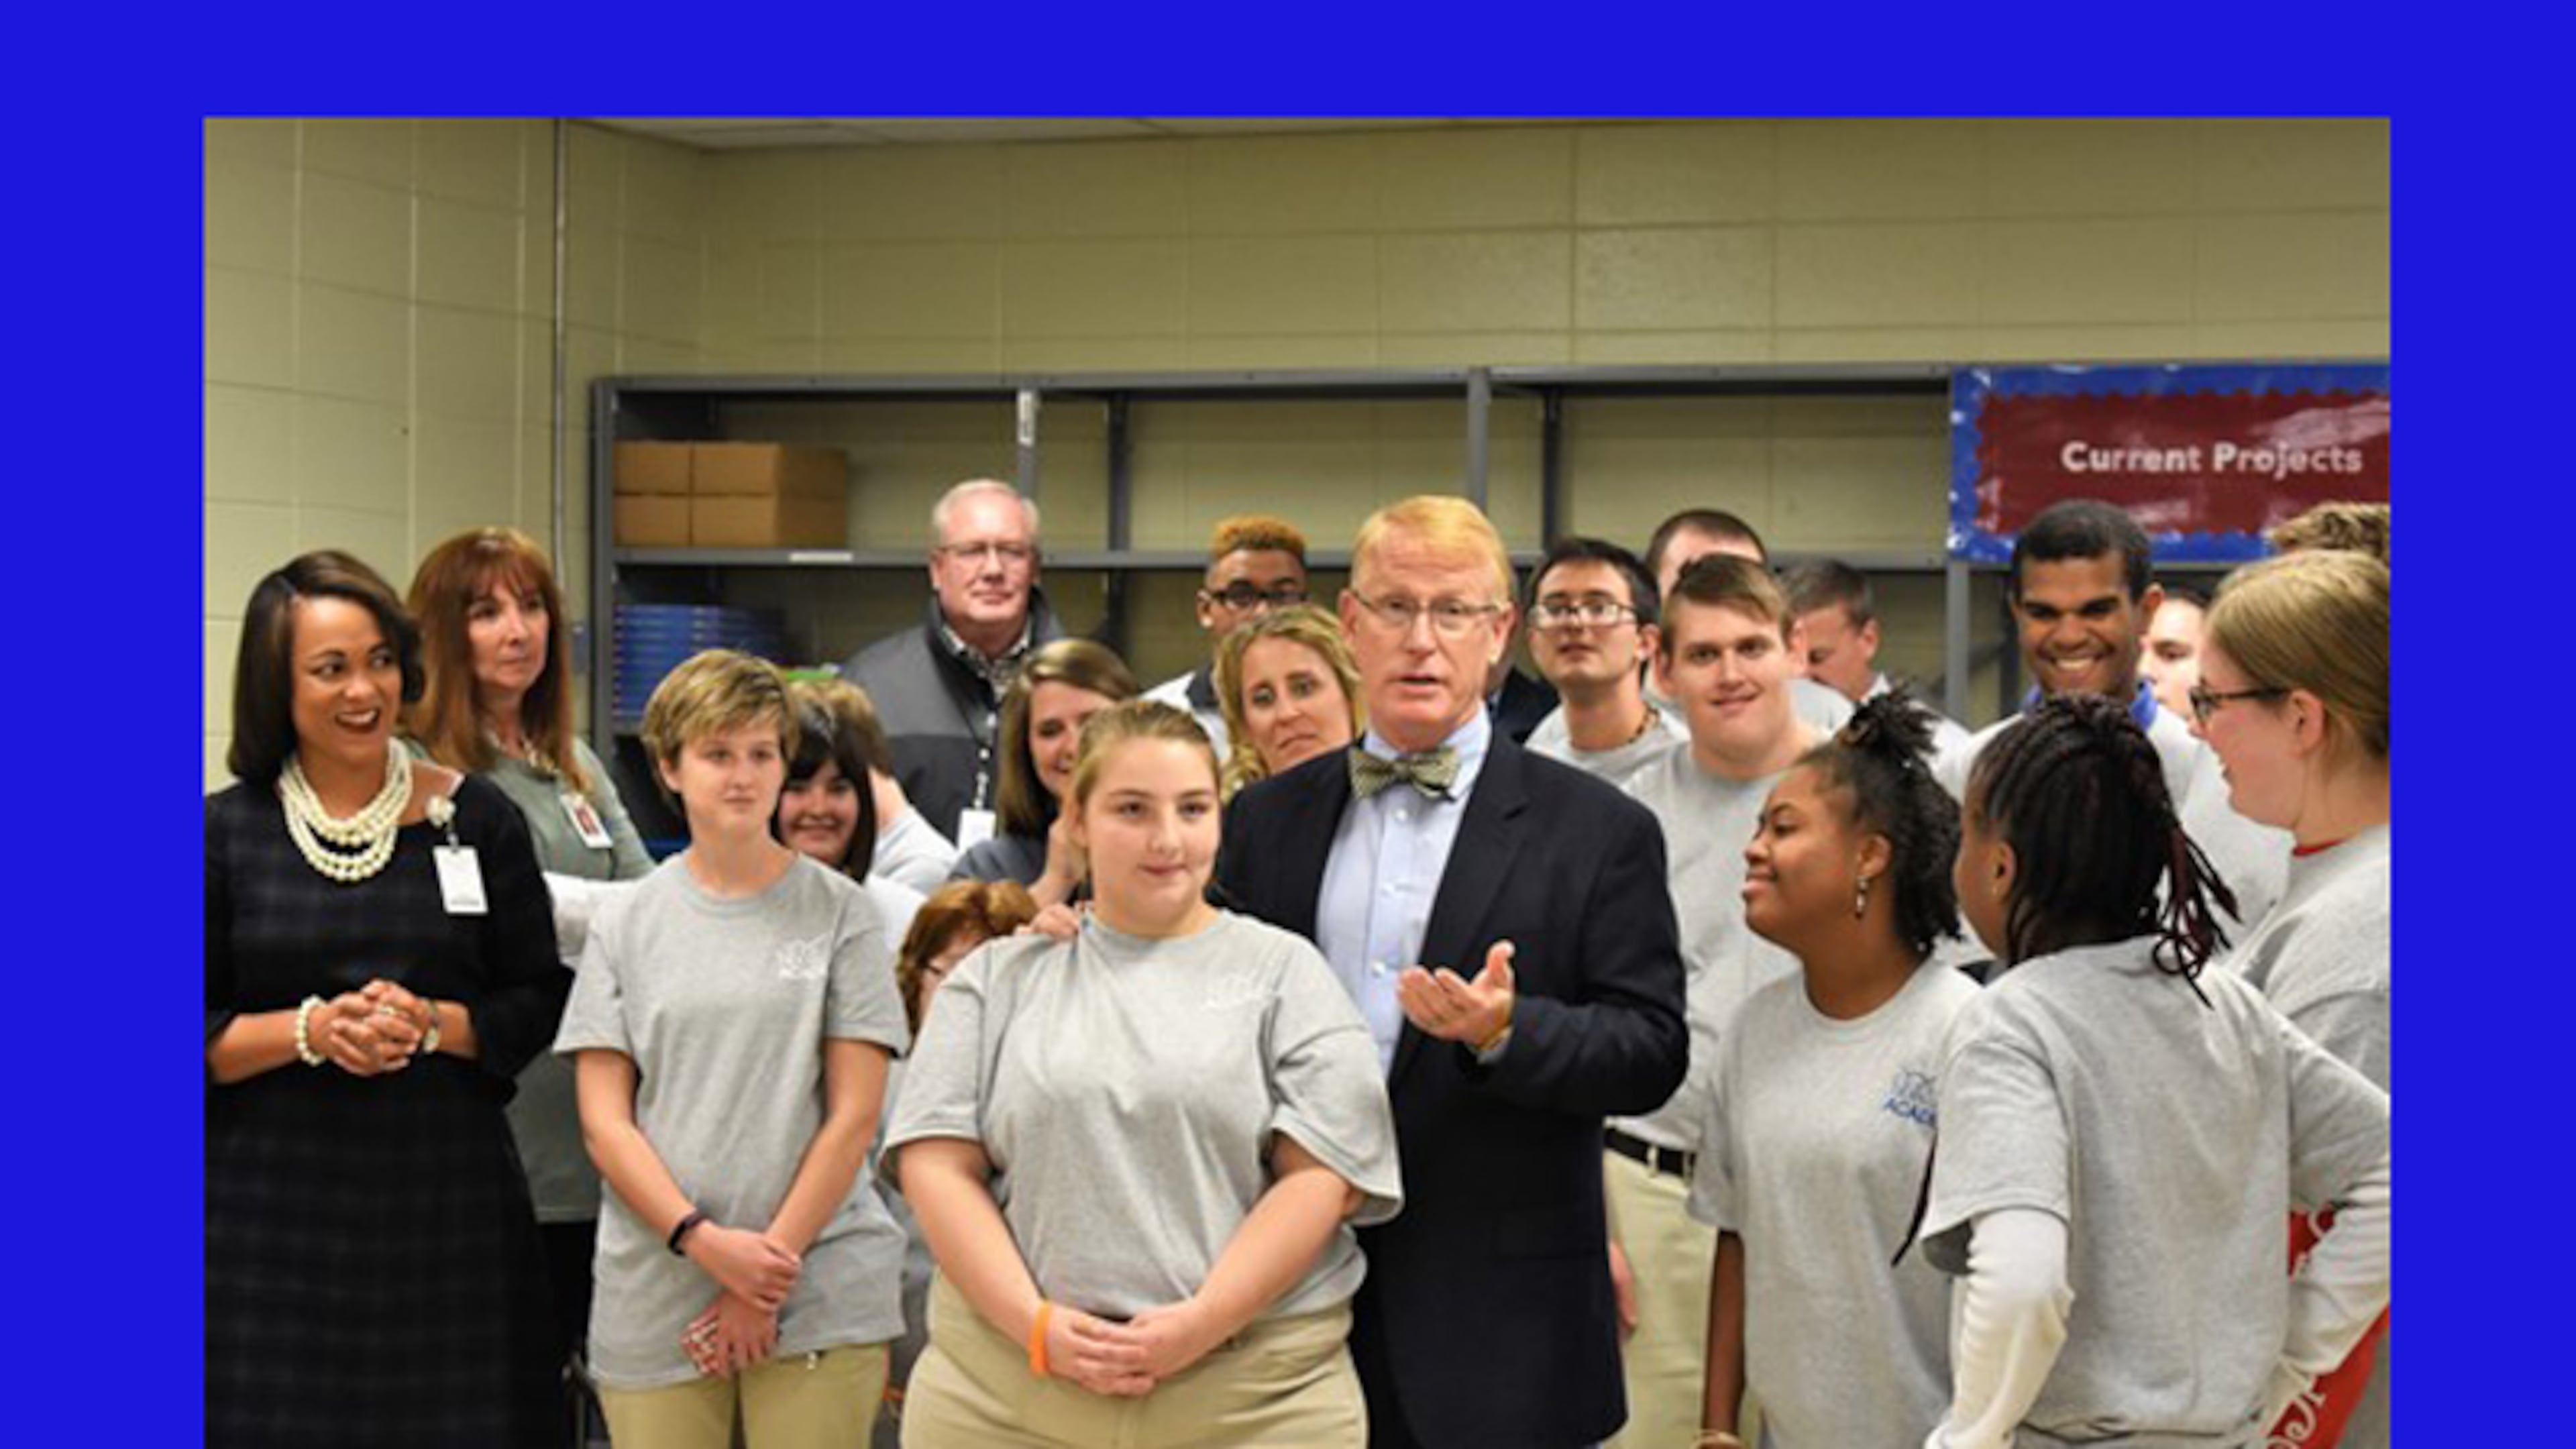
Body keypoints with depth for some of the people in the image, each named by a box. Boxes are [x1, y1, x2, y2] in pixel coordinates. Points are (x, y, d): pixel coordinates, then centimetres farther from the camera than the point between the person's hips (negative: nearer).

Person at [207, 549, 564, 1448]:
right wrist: (312, 1029, -13)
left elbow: (542, 1004, 6)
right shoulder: (225, 832, 3)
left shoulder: (476, 818, 6)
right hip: (272, 1204, -1)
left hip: (448, 1196, 1)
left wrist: (432, 1025, -11)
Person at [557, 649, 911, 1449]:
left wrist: (768, 1269, -7)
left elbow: (853, 1115, 0)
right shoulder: (626, 924, 8)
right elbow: (605, 1123, 3)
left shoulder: (839, 912, 4)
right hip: (655, 1300, 1)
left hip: (820, 1291, -1)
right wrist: (705, 1242, -11)